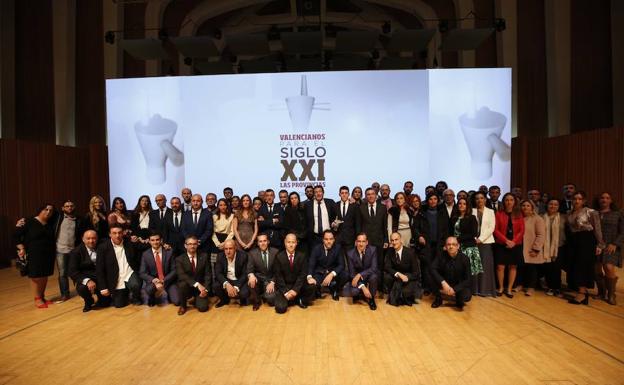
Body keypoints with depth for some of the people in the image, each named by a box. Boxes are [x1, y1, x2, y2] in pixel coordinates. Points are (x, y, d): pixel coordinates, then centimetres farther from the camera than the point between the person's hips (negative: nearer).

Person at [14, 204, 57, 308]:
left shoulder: (51, 224, 5)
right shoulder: (28, 222, -6)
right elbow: (17, 235, -3)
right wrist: (21, 249, -11)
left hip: (48, 254, 4)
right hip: (33, 255, -4)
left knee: (44, 276, 11)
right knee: (35, 276, 3)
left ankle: (42, 297, 23)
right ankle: (37, 299, 13)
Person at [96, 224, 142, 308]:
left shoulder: (129, 245, 2)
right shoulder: (103, 247, -5)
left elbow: (137, 262, 5)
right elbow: (99, 269, -6)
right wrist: (103, 288, -9)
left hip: (130, 275, 0)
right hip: (117, 281, 0)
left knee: (136, 285, -30)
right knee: (119, 304, -3)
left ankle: (135, 297, 5)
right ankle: (126, 293, 30)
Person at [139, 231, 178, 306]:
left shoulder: (169, 252, -4)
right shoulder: (145, 254, -1)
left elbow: (174, 270, -4)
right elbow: (142, 273, -5)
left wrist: (164, 281, -19)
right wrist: (154, 280, -22)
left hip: (168, 281, 0)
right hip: (153, 281, 0)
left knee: (176, 301, -19)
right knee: (149, 289, -36)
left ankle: (167, 294, 17)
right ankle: (153, 298, 2)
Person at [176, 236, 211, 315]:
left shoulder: (204, 256, -1)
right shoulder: (179, 259, -6)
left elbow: (208, 274, -2)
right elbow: (182, 275, -20)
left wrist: (205, 289, -17)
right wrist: (197, 284, -32)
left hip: (201, 287, 1)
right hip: (187, 286, 0)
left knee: (202, 307, -20)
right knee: (183, 284, -33)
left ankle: (198, 299, 16)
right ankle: (183, 305, -6)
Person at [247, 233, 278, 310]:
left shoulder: (275, 252, -4)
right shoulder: (252, 253, -3)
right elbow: (249, 269, -9)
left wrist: (272, 282, -18)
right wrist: (251, 275, -33)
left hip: (270, 279, -1)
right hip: (258, 278, 1)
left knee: (271, 299, -25)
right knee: (251, 280, -33)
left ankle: (265, 295, 16)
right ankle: (256, 301, -5)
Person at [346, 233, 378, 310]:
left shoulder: (373, 250, -15)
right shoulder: (350, 253, -15)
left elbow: (374, 269, -22)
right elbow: (352, 273, -16)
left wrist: (360, 275, -34)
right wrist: (363, 287, -28)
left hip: (369, 275, 0)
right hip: (356, 278, 0)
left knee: (374, 277, -34)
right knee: (353, 291, -29)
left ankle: (371, 299, -7)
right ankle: (365, 296, 8)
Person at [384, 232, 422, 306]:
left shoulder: (410, 252, -18)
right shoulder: (390, 251, -7)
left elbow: (416, 272, -16)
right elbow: (387, 267, -11)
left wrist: (407, 277, -34)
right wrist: (398, 274, -30)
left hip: (411, 278, -4)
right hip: (398, 277, 4)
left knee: (405, 292, -33)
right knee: (387, 277, -25)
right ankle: (393, 297, -1)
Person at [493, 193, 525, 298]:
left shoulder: (518, 214, 6)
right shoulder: (499, 214, 1)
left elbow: (522, 230, 2)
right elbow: (496, 230, -3)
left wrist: (514, 241, -11)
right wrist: (506, 240, -14)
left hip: (515, 245, 2)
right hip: (501, 244, -2)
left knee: (512, 267, 6)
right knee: (500, 266, -5)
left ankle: (509, 289, 15)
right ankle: (500, 288, 11)